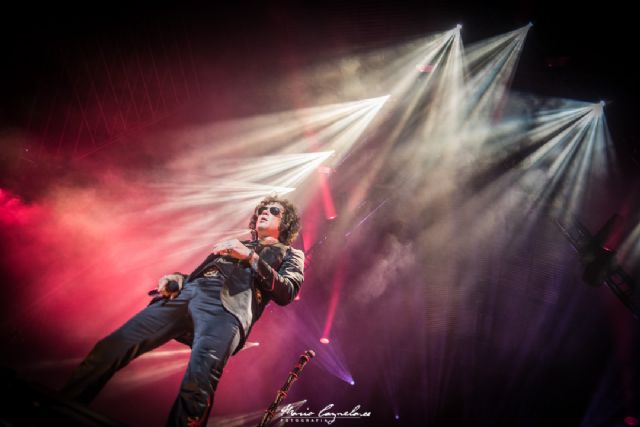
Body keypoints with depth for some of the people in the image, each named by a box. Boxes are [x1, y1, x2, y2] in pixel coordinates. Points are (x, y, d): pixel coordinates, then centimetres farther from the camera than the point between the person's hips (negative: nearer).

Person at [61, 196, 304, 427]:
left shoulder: (290, 254, 23)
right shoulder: (234, 244, 36)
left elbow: (286, 292, 3)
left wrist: (250, 256, -6)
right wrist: (176, 279, 12)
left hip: (226, 308, -5)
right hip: (186, 296, 5)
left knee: (198, 383, -32)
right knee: (112, 346, -11)